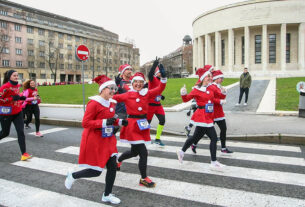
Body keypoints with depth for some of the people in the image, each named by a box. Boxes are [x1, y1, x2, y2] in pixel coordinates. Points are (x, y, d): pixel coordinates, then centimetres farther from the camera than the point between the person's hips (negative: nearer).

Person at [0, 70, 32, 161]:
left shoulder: (17, 85, 7)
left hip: (18, 112, 5)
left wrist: (20, 98, 5)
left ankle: (24, 154, -6)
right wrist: (12, 98, -24)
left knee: (21, 132, -5)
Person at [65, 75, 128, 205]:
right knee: (96, 171, 2)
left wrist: (119, 122, 1)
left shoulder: (112, 103, 6)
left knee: (112, 167, 5)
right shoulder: (94, 103, -19)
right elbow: (85, 123, -20)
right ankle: (72, 176, 31)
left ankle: (107, 195, 24)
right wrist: (104, 122, -29)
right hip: (94, 140, -7)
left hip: (107, 139, 8)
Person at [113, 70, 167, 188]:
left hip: (143, 125, 6)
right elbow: (113, 98, -3)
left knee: (134, 152, 21)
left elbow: (159, 89, -7)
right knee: (143, 153, -7)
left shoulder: (147, 94, 4)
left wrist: (163, 77, -19)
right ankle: (144, 179, 12)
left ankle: (118, 160, 51)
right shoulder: (127, 95, -5)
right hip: (132, 125, -6)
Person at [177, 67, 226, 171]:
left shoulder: (210, 88, 10)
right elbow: (186, 99, -8)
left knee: (196, 136, 19)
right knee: (214, 138, -7)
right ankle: (213, 163, 6)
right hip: (202, 117, -8)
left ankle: (182, 151, 37)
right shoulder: (196, 90, -11)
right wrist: (183, 94, -27)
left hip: (208, 117, 8)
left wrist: (220, 101, 9)